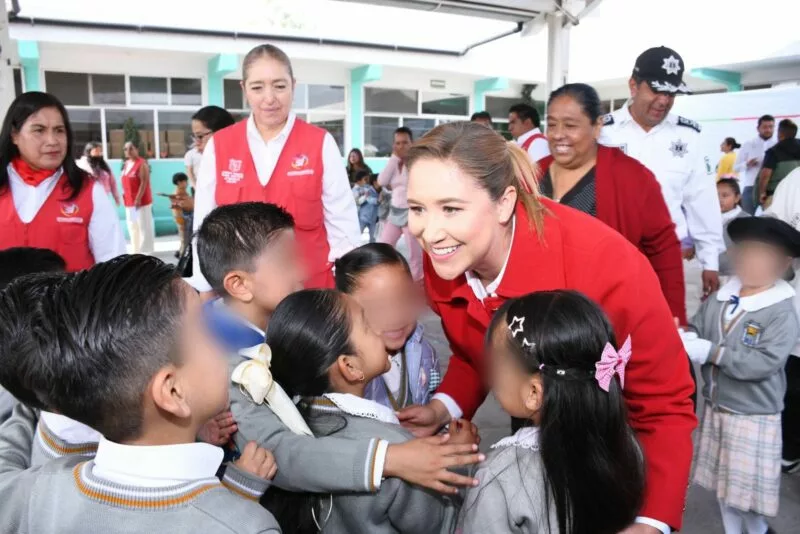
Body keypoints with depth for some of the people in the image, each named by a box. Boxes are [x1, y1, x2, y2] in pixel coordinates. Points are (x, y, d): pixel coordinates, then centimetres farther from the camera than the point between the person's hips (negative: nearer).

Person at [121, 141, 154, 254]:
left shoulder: (141, 163, -12)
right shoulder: (125, 164, 13)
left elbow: (144, 182, -17)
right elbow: (125, 181, 17)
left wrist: (138, 198, -20)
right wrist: (124, 195, 11)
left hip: (141, 200, -8)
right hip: (129, 200, 8)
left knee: (144, 226, -2)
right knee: (132, 227, 13)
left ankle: (146, 251, 4)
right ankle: (136, 250, 22)